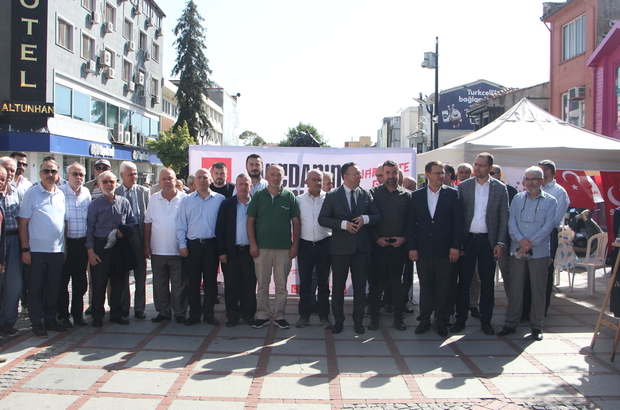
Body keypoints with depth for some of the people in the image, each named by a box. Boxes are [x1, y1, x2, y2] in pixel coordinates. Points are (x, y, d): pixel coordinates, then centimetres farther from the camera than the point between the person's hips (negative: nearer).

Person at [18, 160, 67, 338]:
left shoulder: (61, 195, 9)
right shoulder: (31, 194, -4)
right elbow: (23, 223, -6)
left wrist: (65, 247, 9)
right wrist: (25, 249, -11)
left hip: (57, 250, 4)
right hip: (36, 250, -4)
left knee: (54, 288, 11)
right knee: (35, 288, 5)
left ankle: (50, 320, 23)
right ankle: (37, 323, 15)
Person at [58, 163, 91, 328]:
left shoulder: (86, 193, 7)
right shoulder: (60, 192, -8)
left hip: (82, 242, 4)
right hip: (66, 242, -4)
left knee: (80, 281, 11)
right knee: (63, 280, 5)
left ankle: (78, 313, 23)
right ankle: (63, 315, 17)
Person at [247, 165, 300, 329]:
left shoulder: (289, 196, 4)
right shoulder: (258, 196, 5)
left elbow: (296, 221, 5)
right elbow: (250, 221, 4)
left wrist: (295, 244, -1)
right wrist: (252, 244, -3)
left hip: (284, 248, 0)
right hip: (261, 247, 0)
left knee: (281, 285, 6)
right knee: (262, 284, 7)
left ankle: (280, 316, 16)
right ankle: (262, 315, 17)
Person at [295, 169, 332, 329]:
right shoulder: (299, 200, 3)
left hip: (324, 244, -1)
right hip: (305, 244, 1)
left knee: (323, 282, 7)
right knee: (304, 281, 8)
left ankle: (323, 316, 17)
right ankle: (304, 315, 18)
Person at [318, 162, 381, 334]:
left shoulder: (367, 195, 6)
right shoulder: (332, 196, -1)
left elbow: (378, 216, 6)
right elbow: (322, 219, -5)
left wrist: (365, 219, -15)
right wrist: (343, 224, -17)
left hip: (362, 247, 2)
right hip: (340, 247, -2)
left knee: (360, 285, 8)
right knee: (338, 286, 6)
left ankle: (358, 321, 21)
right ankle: (338, 321, 20)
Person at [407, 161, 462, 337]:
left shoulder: (452, 194, 2)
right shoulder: (416, 195, 6)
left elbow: (458, 222, -1)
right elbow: (410, 223, 5)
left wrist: (455, 246, -8)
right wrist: (411, 247, -2)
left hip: (445, 250, -1)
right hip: (423, 249, 1)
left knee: (444, 287, 4)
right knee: (425, 286, 8)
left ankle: (442, 321, 17)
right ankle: (424, 320, 19)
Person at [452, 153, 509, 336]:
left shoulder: (500, 188, 2)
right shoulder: (463, 186, 3)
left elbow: (504, 217, 2)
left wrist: (500, 243, -4)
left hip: (488, 241, 0)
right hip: (467, 239, 0)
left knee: (487, 282, 7)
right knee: (464, 281, 5)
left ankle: (486, 321, 17)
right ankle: (460, 319, 14)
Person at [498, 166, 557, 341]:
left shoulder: (550, 201, 2)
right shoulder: (517, 199, 9)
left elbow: (548, 225, -7)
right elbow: (511, 221, 2)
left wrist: (530, 243, -14)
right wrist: (521, 239, -15)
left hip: (539, 252, -2)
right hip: (517, 251, 2)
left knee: (538, 289, 3)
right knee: (515, 288, 6)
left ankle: (536, 326, 15)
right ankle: (511, 323, 14)